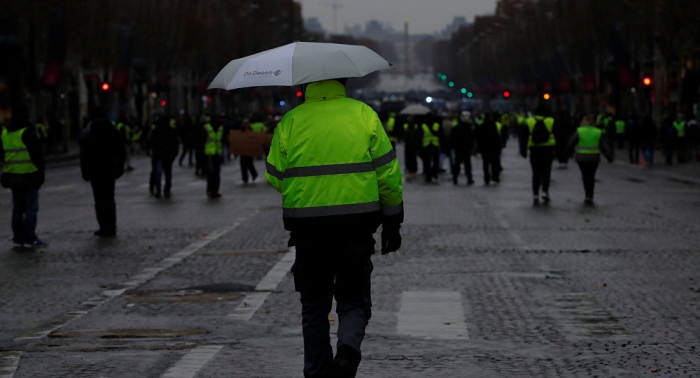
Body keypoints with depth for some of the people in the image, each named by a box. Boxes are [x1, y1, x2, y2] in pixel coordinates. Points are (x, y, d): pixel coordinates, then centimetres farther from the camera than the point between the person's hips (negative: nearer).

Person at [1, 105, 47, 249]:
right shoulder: (27, 132, -12)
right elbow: (36, 154, -14)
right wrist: (41, 171, -7)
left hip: (12, 176, 7)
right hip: (29, 175, -7)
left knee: (17, 208, 12)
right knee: (31, 208, -3)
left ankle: (18, 240, 12)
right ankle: (29, 240, -5)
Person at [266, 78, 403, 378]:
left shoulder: (290, 121, 1)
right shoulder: (364, 115, 1)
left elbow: (275, 177, 3)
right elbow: (388, 173, 0)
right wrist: (392, 222, 8)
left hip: (307, 226, 1)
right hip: (356, 224, 0)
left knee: (314, 306, 14)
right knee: (354, 300, 9)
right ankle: (348, 348, -18)